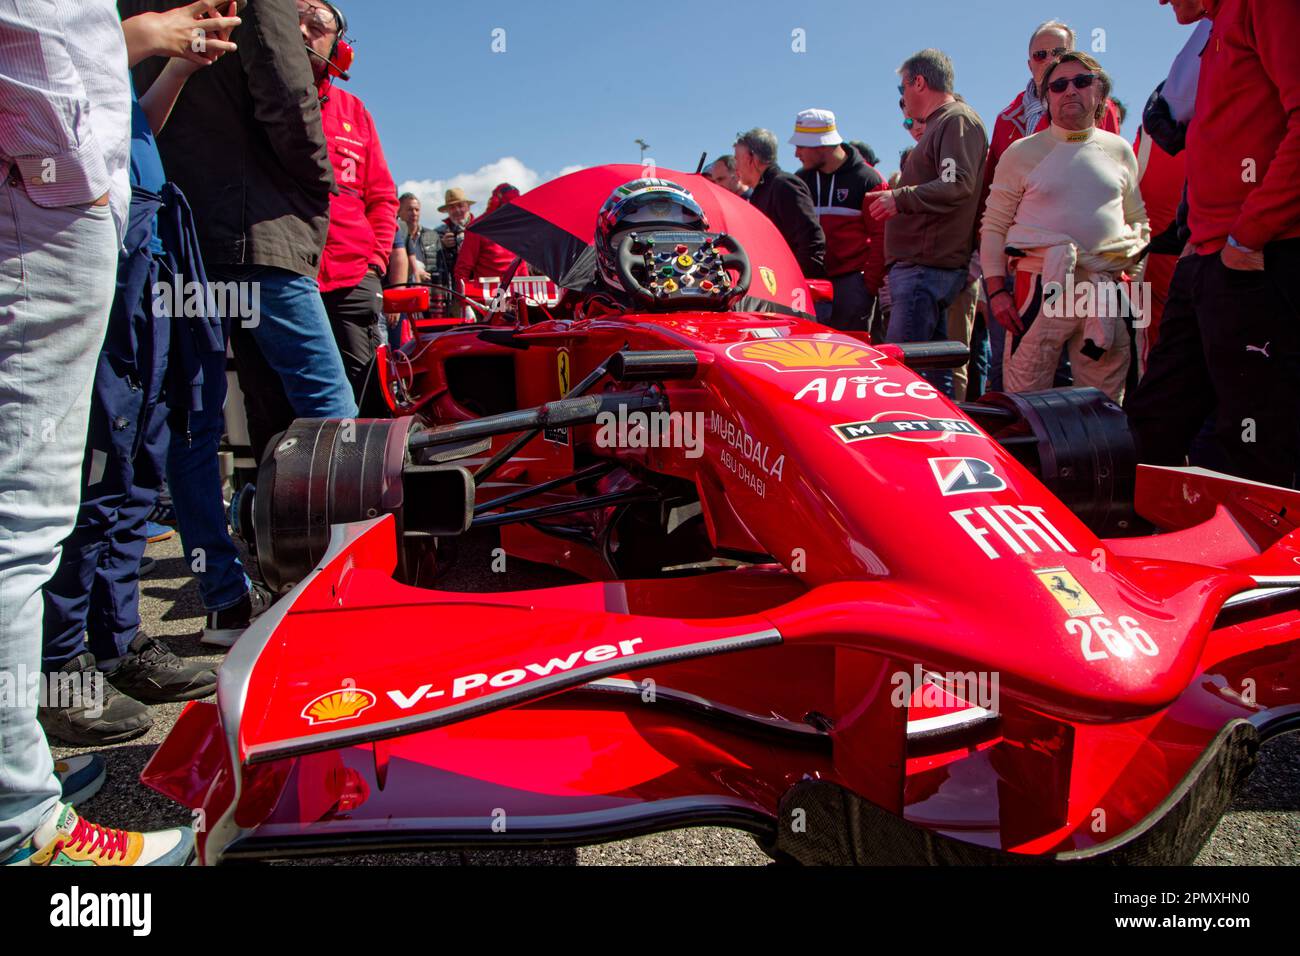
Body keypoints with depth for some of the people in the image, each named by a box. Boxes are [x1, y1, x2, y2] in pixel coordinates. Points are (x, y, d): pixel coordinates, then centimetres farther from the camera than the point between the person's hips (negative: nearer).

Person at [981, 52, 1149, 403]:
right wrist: (996, 289, -4)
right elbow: (993, 226, 5)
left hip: (1108, 289, 3)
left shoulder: (1119, 150, 16)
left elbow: (1138, 220, 23)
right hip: (1040, 286, -2)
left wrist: (1132, 262, 6)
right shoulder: (1022, 152, 8)